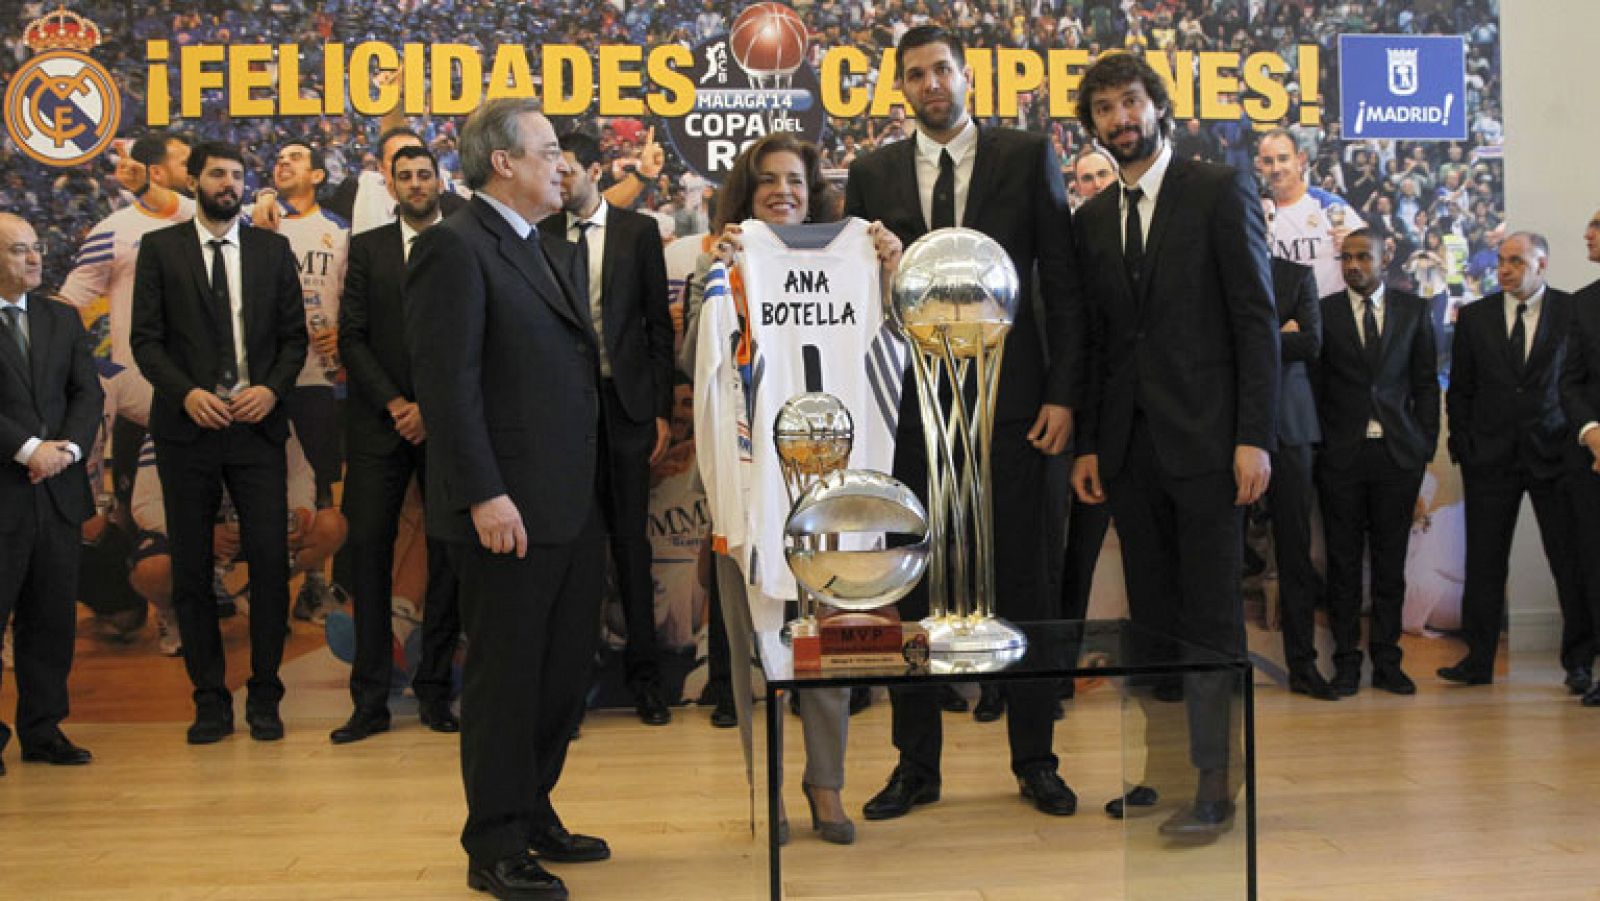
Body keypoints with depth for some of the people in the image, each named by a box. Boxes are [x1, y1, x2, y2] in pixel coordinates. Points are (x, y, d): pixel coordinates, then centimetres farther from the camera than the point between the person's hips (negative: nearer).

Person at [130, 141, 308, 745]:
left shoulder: (272, 249, 10)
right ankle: (210, 699, 14)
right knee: (191, 569, 4)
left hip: (256, 424, 0)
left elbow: (294, 334, 8)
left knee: (270, 561, -3)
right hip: (187, 426, 0)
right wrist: (187, 393, -14)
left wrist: (272, 388, -9)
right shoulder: (160, 248, 6)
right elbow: (146, 338, 1)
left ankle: (264, 696, 9)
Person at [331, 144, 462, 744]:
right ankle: (370, 699, 3)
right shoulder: (367, 248, 11)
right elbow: (352, 337, 4)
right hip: (380, 422, 1)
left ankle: (434, 690, 11)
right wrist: (395, 404, -7)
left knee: (450, 553, 1)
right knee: (368, 549, -3)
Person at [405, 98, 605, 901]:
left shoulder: (548, 253, 18)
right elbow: (447, 381, -17)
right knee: (506, 678, 1)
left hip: (575, 505, 9)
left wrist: (597, 489, 15)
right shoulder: (454, 247, -10)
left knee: (565, 671, 16)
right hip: (511, 510, -9)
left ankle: (533, 816, 31)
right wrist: (484, 495, -22)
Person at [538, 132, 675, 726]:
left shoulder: (639, 231, 4)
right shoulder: (540, 236, 6)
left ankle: (644, 675, 12)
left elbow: (659, 324, 3)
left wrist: (662, 409, -2)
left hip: (625, 402, -1)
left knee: (630, 539, 3)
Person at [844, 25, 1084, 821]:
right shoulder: (872, 174, 9)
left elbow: (1062, 285, 1)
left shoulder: (1028, 157, 5)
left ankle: (1034, 760, 18)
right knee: (911, 588, 6)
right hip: (908, 403, 2)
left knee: (1025, 584, 5)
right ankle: (916, 764, 18)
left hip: (1010, 399, -1)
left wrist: (1064, 393, -6)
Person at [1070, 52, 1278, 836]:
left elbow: (1256, 318, -6)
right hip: (1129, 444, 5)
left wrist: (1254, 437, -13)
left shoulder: (1219, 189, -1)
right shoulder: (1093, 218, 14)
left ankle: (1215, 783, 6)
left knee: (1211, 614, -1)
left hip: (1203, 439, -5)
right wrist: (1089, 443, 8)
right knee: (1151, 614, 9)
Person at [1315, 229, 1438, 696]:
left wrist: (1426, 446, 2)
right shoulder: (1323, 312, 4)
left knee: (1390, 559, 5)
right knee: (1343, 561, 2)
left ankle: (1386, 661, 14)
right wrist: (1317, 445, -3)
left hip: (1397, 452, 1)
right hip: (1342, 453, -1)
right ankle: (1347, 661, 10)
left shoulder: (1413, 310, 8)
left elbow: (1426, 382, 9)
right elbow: (1314, 383, 4)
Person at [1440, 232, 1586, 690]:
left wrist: (1580, 442, -4)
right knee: (1484, 564, 4)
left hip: (1555, 454, -1)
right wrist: (1463, 446, 3)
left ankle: (1579, 662, 11)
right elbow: (1460, 389, 9)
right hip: (1491, 458, 2)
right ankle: (1478, 660, 11)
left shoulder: (1574, 311, 2)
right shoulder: (1474, 316, 8)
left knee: (1571, 562, 1)